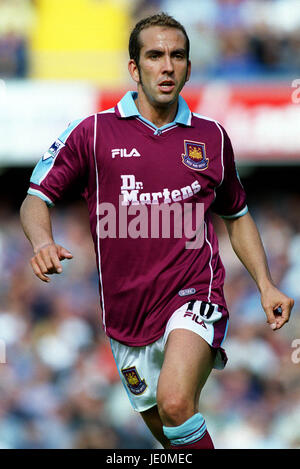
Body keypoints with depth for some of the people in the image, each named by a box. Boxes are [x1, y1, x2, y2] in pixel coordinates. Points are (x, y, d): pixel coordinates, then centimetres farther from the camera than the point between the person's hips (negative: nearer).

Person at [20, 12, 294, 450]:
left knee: (175, 402, -29)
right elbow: (36, 200, 2)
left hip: (194, 296, -2)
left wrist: (266, 286, 11)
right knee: (163, 429, 14)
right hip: (127, 311, 2)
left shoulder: (211, 136, 7)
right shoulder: (94, 132, 2)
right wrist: (42, 242, -21)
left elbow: (237, 216, 21)